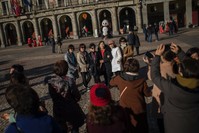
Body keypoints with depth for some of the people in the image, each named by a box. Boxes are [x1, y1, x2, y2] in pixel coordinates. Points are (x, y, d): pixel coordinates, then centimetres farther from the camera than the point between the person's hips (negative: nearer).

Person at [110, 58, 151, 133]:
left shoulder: (119, 78, -15)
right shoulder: (141, 81, -21)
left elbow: (111, 82, 7)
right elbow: (148, 94, -7)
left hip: (125, 111, 2)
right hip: (139, 111, -2)